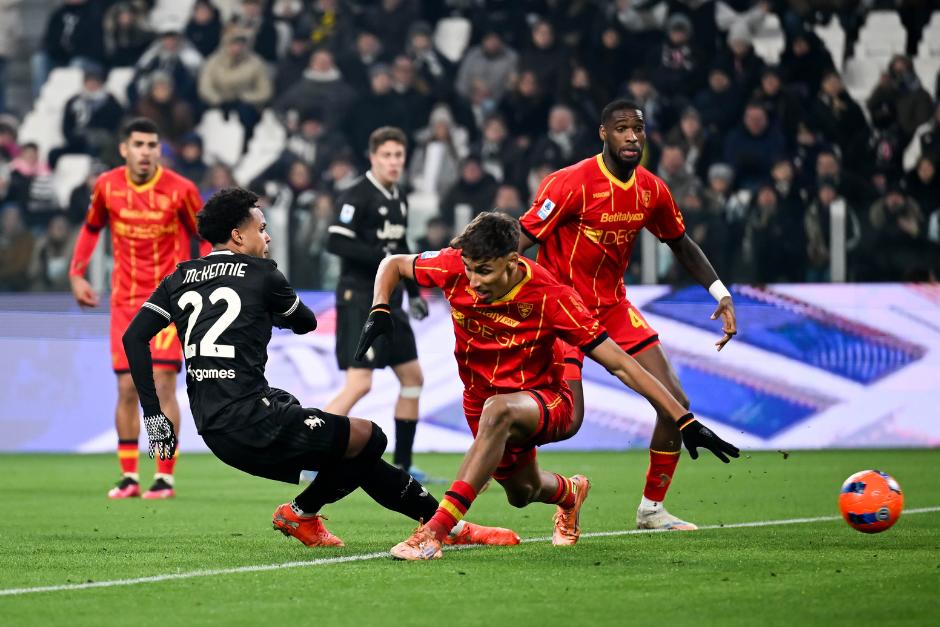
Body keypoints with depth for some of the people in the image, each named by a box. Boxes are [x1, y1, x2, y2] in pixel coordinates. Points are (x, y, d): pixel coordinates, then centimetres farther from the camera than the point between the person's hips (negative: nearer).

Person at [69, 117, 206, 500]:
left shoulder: (180, 190, -10)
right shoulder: (107, 186, -2)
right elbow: (91, 228, 16)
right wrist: (76, 273, 9)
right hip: (125, 299, 3)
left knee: (163, 383, -11)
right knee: (127, 389, 1)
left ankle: (165, 476, -5)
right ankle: (129, 477, 11)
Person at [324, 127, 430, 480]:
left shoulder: (398, 199, 15)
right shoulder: (357, 197, -12)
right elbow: (336, 242, -21)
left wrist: (414, 293, 23)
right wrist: (381, 258, -24)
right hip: (359, 299, -9)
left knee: (413, 377, 12)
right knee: (359, 383, -17)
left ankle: (402, 466, 20)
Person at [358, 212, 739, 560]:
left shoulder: (550, 297, -28)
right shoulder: (455, 267, -20)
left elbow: (620, 366, -26)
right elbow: (393, 265, 0)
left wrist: (685, 421, -29)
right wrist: (379, 313, -21)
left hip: (546, 402, -5)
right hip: (480, 400, 5)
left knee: (497, 410, -39)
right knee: (522, 492, 23)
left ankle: (436, 530, -41)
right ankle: (570, 492, 62)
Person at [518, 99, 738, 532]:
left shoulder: (651, 190, 0)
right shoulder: (572, 184, -19)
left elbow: (681, 244, 17)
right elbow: (521, 241, -19)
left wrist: (721, 294, 9)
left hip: (613, 306, 6)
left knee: (675, 403, 0)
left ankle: (652, 508, 15)